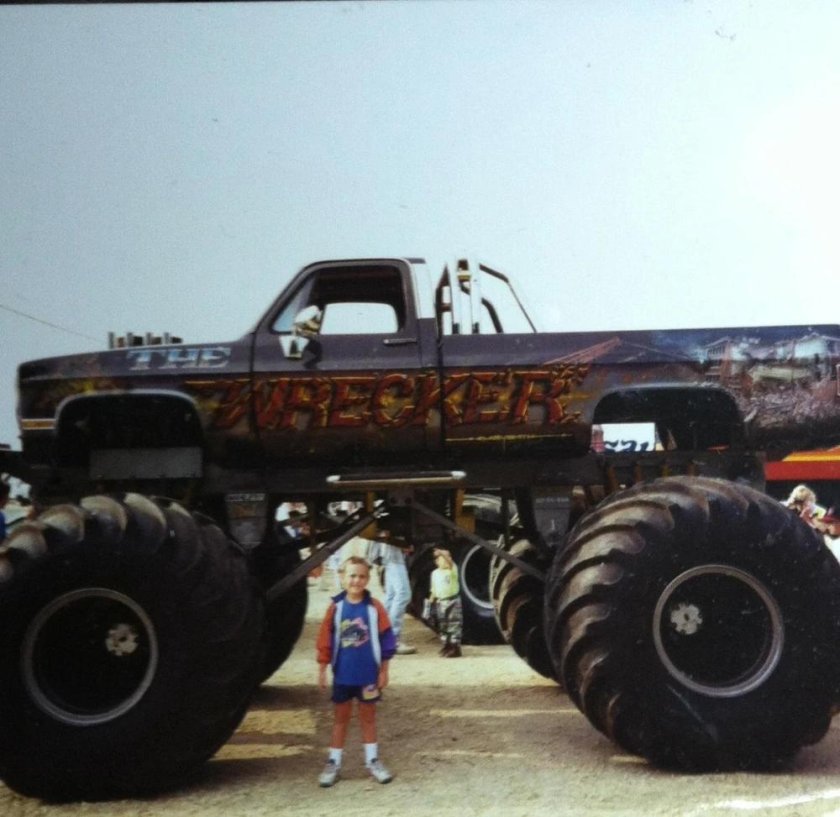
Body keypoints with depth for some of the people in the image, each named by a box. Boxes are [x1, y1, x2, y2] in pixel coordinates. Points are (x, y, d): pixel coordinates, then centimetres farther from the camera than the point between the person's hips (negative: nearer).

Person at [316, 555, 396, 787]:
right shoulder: (336, 607, -8)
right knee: (340, 718, 12)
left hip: (368, 674, 0)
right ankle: (333, 763, 19)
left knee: (368, 717, 13)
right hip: (342, 674, 0)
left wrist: (383, 671, -2)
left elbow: (386, 640, -3)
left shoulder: (374, 607, -9)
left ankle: (373, 761, 24)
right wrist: (322, 669, -1)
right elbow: (325, 640, -2)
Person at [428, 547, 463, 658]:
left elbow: (450, 563, -32)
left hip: (453, 601, -5)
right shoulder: (435, 573, 5)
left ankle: (455, 647, -4)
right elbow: (433, 590, 11)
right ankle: (446, 645, 23)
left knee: (454, 624, -6)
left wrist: (443, 553, -49)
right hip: (440, 602, 5)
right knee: (442, 625, 11)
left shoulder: (453, 570, -8)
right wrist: (430, 601, 7)